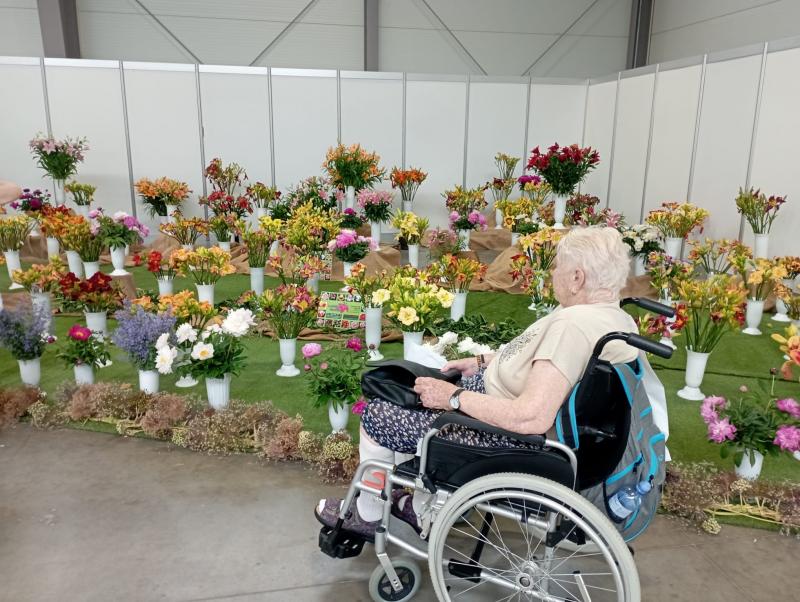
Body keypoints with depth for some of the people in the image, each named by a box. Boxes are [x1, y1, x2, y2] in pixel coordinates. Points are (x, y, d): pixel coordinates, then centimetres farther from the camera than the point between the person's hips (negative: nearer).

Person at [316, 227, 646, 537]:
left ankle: (367, 516, 24)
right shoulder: (618, 317, 1)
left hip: (511, 438, -10)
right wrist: (482, 362, 12)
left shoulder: (573, 325, -31)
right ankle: (420, 507, 33)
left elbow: (532, 418, -36)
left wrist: (454, 397, -24)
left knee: (377, 414, -1)